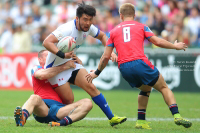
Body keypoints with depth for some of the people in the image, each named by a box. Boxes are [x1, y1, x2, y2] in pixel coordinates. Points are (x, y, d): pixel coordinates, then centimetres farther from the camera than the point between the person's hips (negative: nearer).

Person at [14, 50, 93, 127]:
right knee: (34, 98, -37)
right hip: (42, 106, -4)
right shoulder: (36, 69, 20)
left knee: (87, 103, -18)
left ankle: (63, 122, -46)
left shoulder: (59, 72, 34)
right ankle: (22, 118, -70)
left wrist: (77, 61, 16)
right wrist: (64, 67, -4)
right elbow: (42, 75, -5)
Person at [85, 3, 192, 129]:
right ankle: (177, 116, -7)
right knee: (164, 87, 11)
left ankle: (141, 121, 18)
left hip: (124, 68, 4)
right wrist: (175, 46, 20)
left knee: (146, 88, 28)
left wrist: (96, 73, 28)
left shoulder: (114, 31, 19)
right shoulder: (141, 27, 13)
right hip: (140, 63, -4)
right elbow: (158, 42, 4)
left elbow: (106, 56, 15)